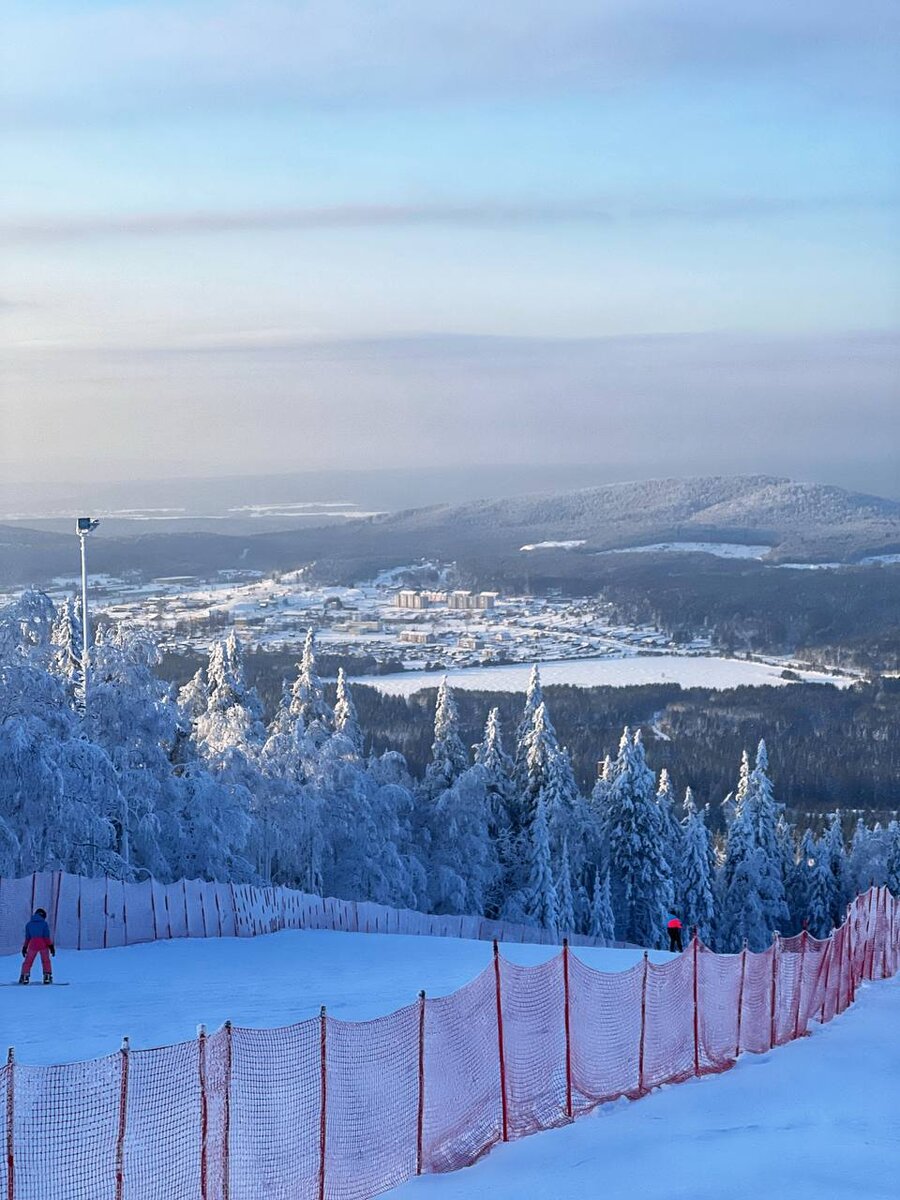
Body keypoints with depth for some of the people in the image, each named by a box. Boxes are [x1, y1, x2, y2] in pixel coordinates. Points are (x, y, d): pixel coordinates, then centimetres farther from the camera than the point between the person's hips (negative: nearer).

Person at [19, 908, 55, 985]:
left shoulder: (29, 924, 8)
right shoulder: (44, 923, -1)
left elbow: (27, 937, 10)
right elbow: (47, 937, -6)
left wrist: (24, 947, 16)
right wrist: (51, 946, -4)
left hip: (33, 944, 1)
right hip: (43, 944, -1)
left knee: (28, 961, 7)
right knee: (46, 961, 11)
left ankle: (24, 977, -3)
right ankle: (47, 977, 3)